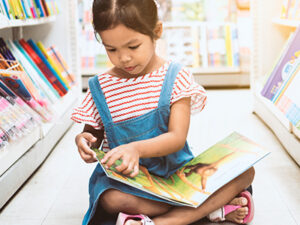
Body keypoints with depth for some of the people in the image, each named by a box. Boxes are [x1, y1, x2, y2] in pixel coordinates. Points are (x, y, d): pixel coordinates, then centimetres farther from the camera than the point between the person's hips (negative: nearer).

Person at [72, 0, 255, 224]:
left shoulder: (175, 76, -5)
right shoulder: (100, 88, 0)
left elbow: (177, 138, -13)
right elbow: (93, 135, 11)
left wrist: (137, 149, -33)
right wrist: (84, 141, -16)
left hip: (176, 167, 1)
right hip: (125, 176, 0)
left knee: (245, 171, -20)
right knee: (112, 199, -37)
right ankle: (214, 205, -23)